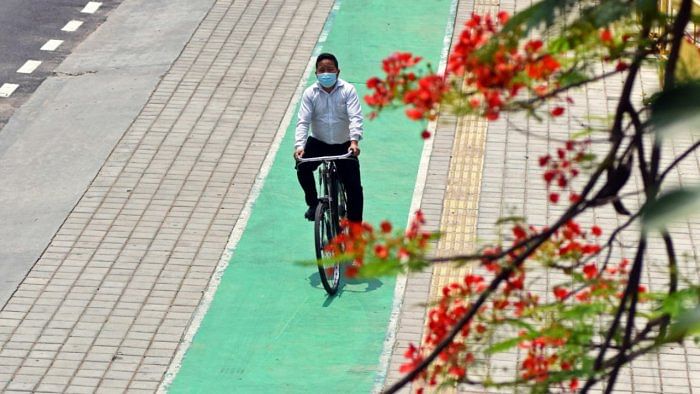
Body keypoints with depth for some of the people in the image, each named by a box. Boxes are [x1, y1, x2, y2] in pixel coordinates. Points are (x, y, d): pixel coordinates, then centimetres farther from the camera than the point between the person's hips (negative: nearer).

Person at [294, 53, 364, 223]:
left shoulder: (348, 90, -10)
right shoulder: (310, 93, -6)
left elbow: (355, 118, -20)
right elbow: (303, 121, -12)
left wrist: (354, 141, -37)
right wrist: (299, 145, -29)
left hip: (344, 145, -1)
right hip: (318, 142, 1)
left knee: (354, 186, -7)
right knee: (302, 167, -25)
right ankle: (313, 203, 0)